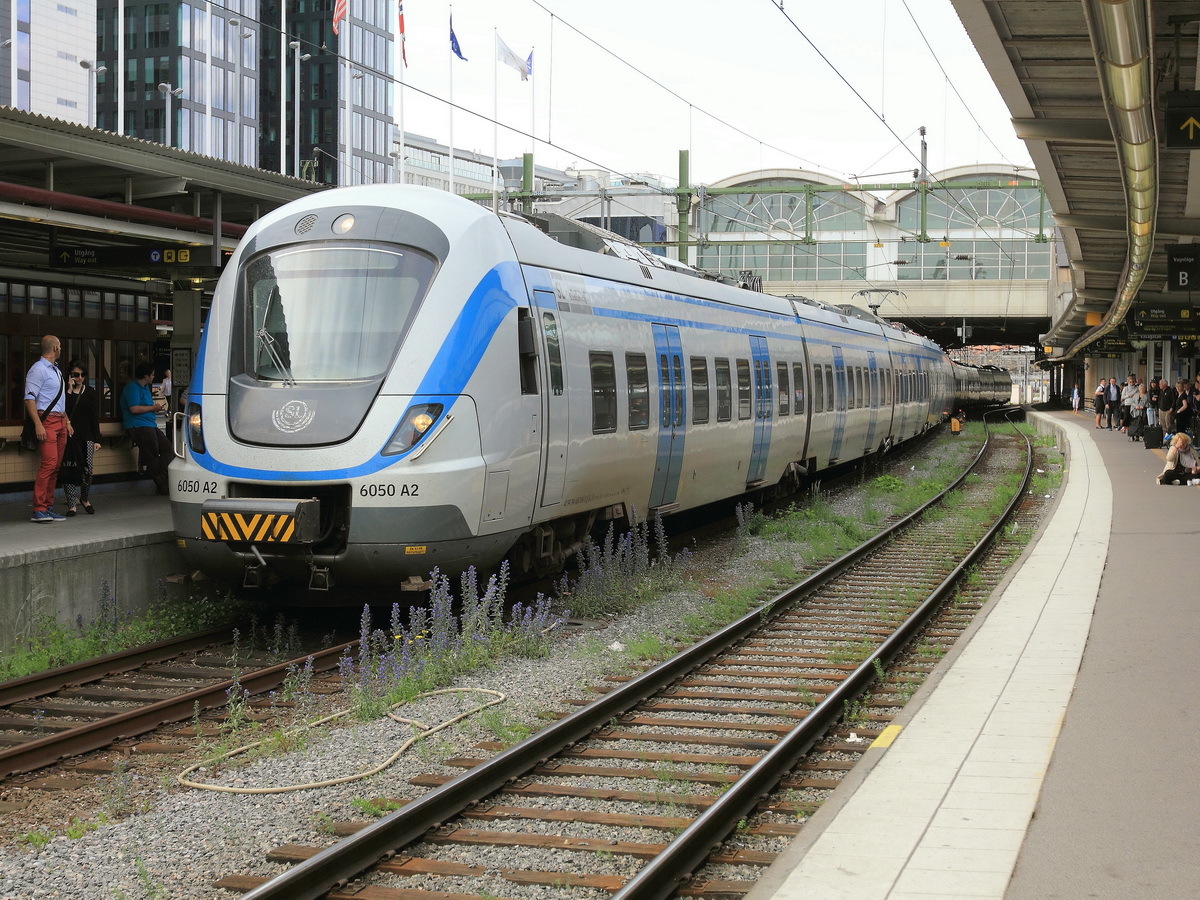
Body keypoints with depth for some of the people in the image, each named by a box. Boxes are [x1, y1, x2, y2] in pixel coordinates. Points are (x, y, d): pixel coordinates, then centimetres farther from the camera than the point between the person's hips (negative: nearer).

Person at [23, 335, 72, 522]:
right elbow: (29, 399, -15)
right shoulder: (38, 370, -9)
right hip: (47, 421, -9)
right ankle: (39, 510, -16)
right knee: (49, 463, -16)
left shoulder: (56, 371, 19)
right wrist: (38, 424, -22)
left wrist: (67, 421, 21)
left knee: (55, 466, 8)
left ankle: (48, 507, 12)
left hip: (60, 421, 9)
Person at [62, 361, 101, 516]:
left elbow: (95, 417, 8)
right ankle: (72, 504, 3)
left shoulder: (90, 393, 10)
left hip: (86, 437, 1)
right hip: (69, 436, -1)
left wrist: (97, 440, 2)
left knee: (87, 470, -5)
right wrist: (69, 390, -13)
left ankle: (84, 498, 20)